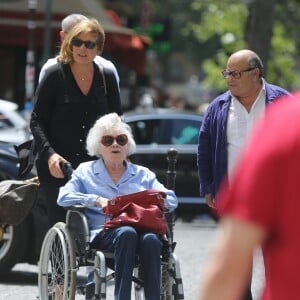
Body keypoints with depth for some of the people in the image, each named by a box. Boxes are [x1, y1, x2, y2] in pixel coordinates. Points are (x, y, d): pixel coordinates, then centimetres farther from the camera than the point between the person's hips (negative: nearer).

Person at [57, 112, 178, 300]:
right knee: (127, 233, -38)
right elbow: (64, 197, 7)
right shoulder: (86, 171, 24)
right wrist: (97, 200, -7)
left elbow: (171, 200, 17)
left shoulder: (143, 174, 28)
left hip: (141, 228, 2)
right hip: (104, 233, -2)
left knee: (150, 239, -36)